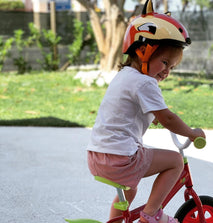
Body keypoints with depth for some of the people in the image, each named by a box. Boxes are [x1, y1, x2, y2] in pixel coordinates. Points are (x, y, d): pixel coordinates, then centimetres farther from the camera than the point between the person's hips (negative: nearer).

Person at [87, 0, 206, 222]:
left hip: (96, 157, 10)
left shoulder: (122, 76, 18)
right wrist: (192, 133, 1)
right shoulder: (145, 83, -12)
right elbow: (166, 118, -12)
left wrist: (154, 116, 44)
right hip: (120, 159, -10)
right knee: (175, 160, 1)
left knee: (129, 189, 35)